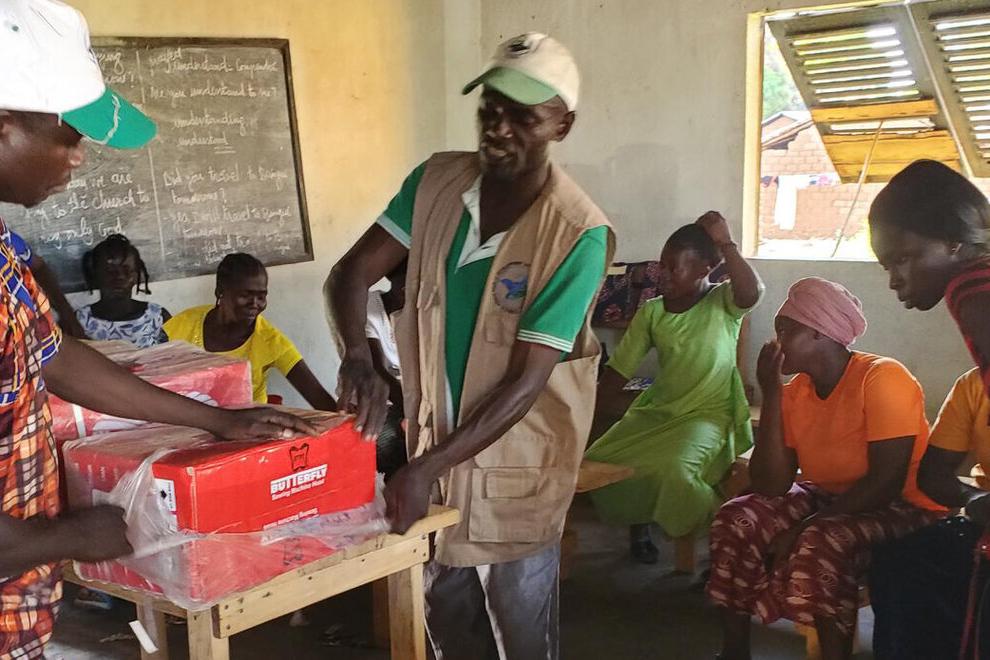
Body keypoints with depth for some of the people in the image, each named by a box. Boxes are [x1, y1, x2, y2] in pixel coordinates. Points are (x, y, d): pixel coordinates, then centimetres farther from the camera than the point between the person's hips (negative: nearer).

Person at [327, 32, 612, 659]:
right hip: (434, 442, 5)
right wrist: (359, 359, -27)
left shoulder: (578, 233, -22)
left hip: (514, 465, -4)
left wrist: (428, 467, -28)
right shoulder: (436, 182, -6)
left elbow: (526, 381, -23)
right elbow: (350, 274, -6)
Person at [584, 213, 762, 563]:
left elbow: (752, 292, -31)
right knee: (598, 465, -11)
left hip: (709, 415, -5)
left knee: (672, 470, -32)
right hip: (656, 410, 5)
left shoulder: (723, 302, -5)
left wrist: (725, 245, -27)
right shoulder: (651, 312, 4)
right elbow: (618, 373, 5)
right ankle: (639, 523, 18)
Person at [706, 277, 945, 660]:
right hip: (828, 498, 7)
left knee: (818, 545, -34)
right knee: (737, 520, -11)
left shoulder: (881, 378, -21)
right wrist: (770, 393, -15)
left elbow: (886, 482, -25)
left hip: (902, 509, -7)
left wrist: (807, 526, -26)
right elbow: (771, 487, -10)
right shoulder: (795, 392, -2)